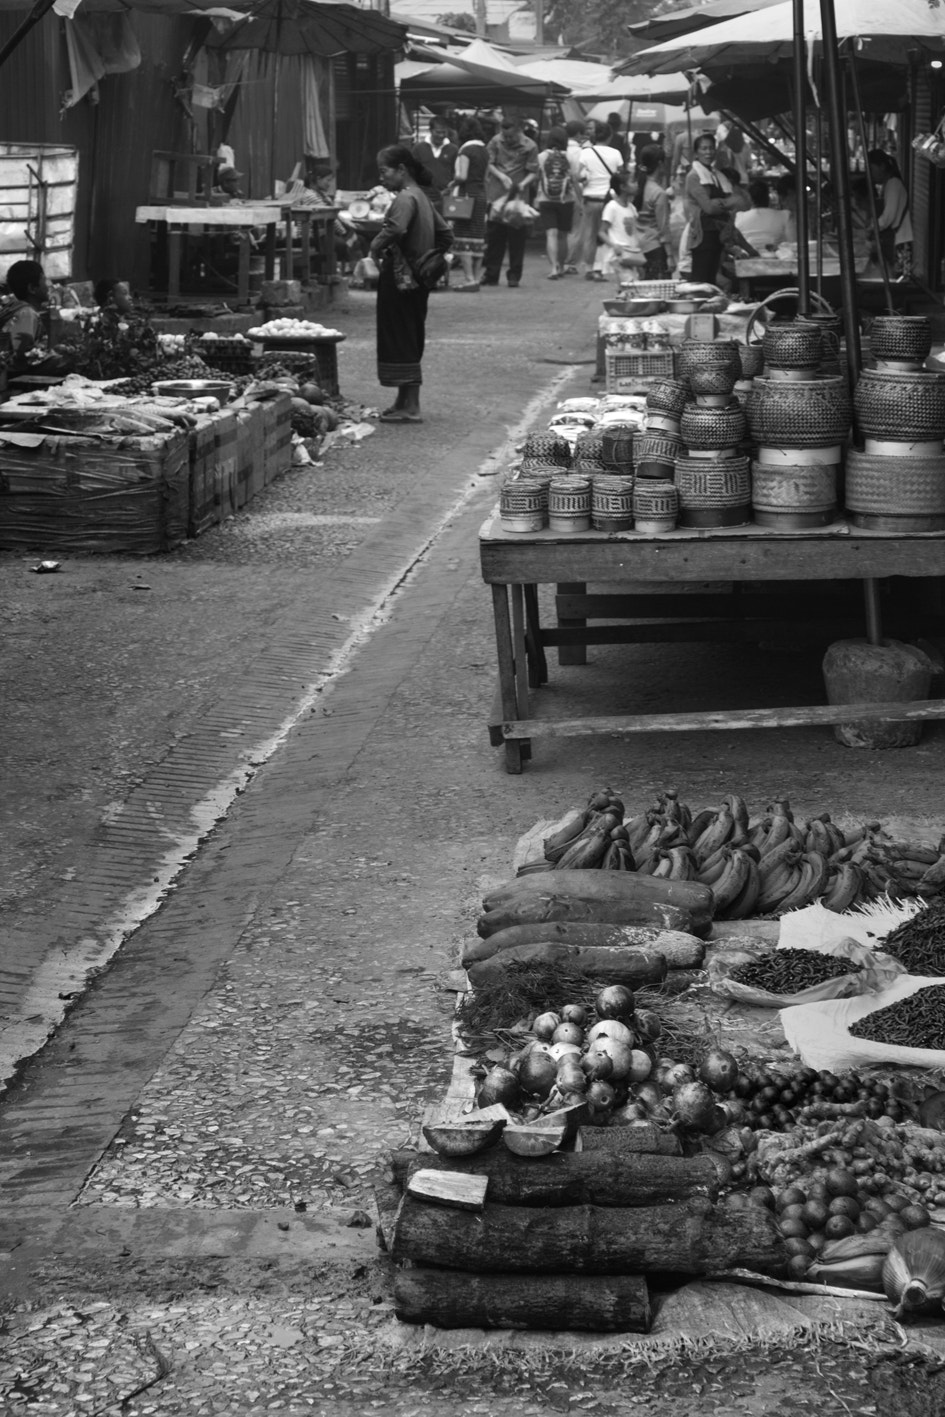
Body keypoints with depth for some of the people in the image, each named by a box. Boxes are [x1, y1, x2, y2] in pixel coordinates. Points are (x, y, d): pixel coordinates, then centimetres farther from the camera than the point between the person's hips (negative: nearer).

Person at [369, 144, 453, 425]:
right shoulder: (421, 197, 15)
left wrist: (376, 247, -20)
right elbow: (445, 235, 20)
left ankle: (410, 407, -5)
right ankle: (405, 401, 21)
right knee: (411, 341, 14)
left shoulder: (406, 198, -16)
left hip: (399, 278, -10)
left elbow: (396, 228, -35)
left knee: (399, 341, -5)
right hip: (416, 279, 10)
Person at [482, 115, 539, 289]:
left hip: (518, 196, -2)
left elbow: (533, 172, -2)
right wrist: (501, 176, -11)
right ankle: (491, 275, 13)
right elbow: (489, 163, 5)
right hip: (496, 195, 2)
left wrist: (524, 183, -20)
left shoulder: (529, 146, -3)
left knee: (517, 238, 0)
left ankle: (514, 276, 7)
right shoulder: (496, 142, 2)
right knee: (494, 237, 5)